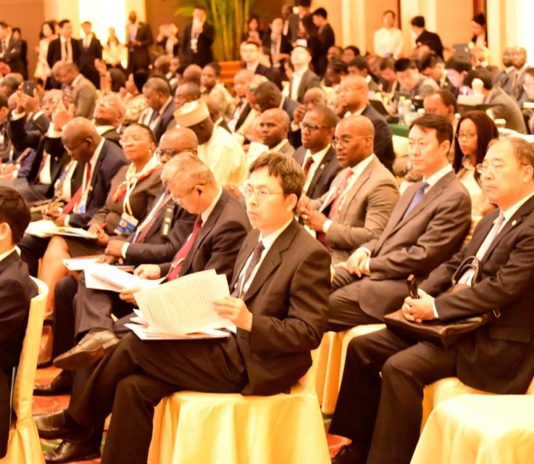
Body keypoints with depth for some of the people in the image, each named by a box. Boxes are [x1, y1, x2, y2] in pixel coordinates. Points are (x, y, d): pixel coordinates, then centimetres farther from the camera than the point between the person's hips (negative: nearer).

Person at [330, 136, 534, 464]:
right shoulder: (493, 219, 15)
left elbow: (503, 287, -23)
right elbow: (456, 264, 18)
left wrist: (436, 307, -20)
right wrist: (423, 293, -1)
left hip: (495, 344, -10)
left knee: (400, 367, -28)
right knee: (362, 348, 2)